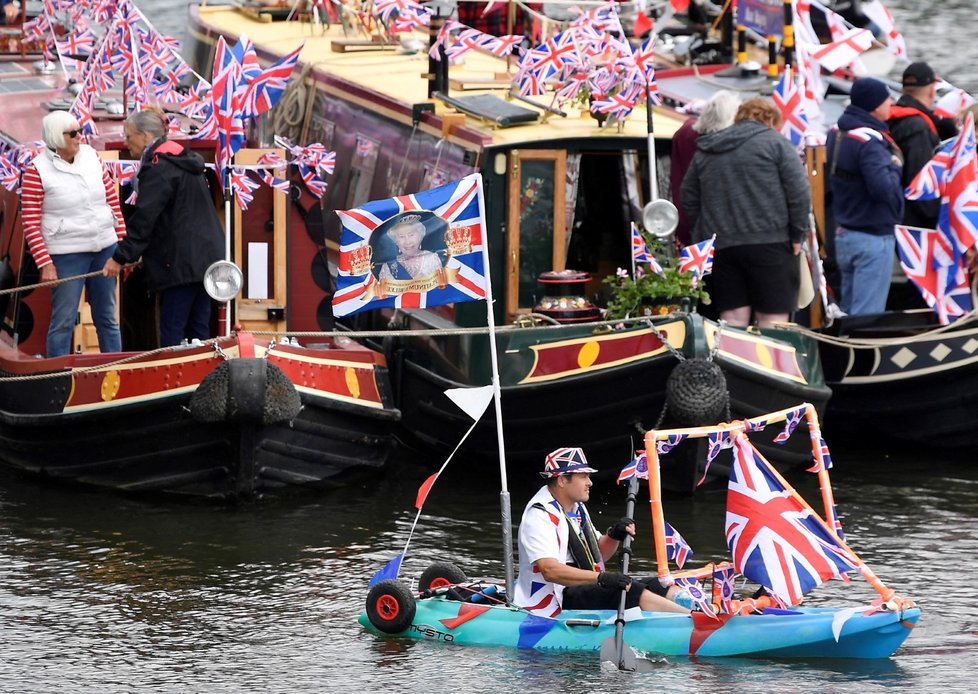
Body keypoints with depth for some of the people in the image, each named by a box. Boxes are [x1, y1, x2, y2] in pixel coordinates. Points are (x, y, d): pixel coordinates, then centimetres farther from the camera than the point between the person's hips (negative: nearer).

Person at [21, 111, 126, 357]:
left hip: (105, 247, 5)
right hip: (67, 253, -5)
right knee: (63, 321, -3)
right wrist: (45, 263, -16)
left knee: (107, 318, 13)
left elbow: (112, 199, 11)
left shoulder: (90, 155, 5)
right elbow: (31, 223, -10)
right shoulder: (38, 170, -10)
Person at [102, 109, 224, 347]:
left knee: (171, 334, -8)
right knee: (198, 328, 11)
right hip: (205, 257, 10)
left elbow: (144, 218, -18)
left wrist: (122, 256, -16)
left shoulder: (159, 169, -13)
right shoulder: (185, 161, 18)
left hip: (181, 263, -10)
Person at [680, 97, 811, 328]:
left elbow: (689, 200, 17)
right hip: (769, 245, -4)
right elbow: (799, 193, -6)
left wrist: (704, 235, 20)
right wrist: (797, 236, 2)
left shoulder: (704, 151, 16)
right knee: (773, 319, -4)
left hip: (720, 248, 4)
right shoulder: (775, 142, 1)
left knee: (733, 319, 4)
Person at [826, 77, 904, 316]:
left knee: (848, 313, 16)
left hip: (844, 233, 9)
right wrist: (895, 166, -9)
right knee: (867, 316, -7)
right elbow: (883, 188, -29)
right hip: (873, 238, -9)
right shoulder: (869, 141, -20)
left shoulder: (836, 133, 8)